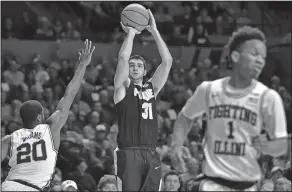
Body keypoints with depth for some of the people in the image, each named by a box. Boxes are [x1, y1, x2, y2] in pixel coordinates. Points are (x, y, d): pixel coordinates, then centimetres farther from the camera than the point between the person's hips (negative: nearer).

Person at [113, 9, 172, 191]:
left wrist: (154, 31, 3)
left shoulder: (152, 88, 16)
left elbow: (167, 61, 7)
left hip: (151, 155, 4)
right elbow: (123, 58, -10)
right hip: (129, 154, -4)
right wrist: (131, 32, -1)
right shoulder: (123, 88, 6)